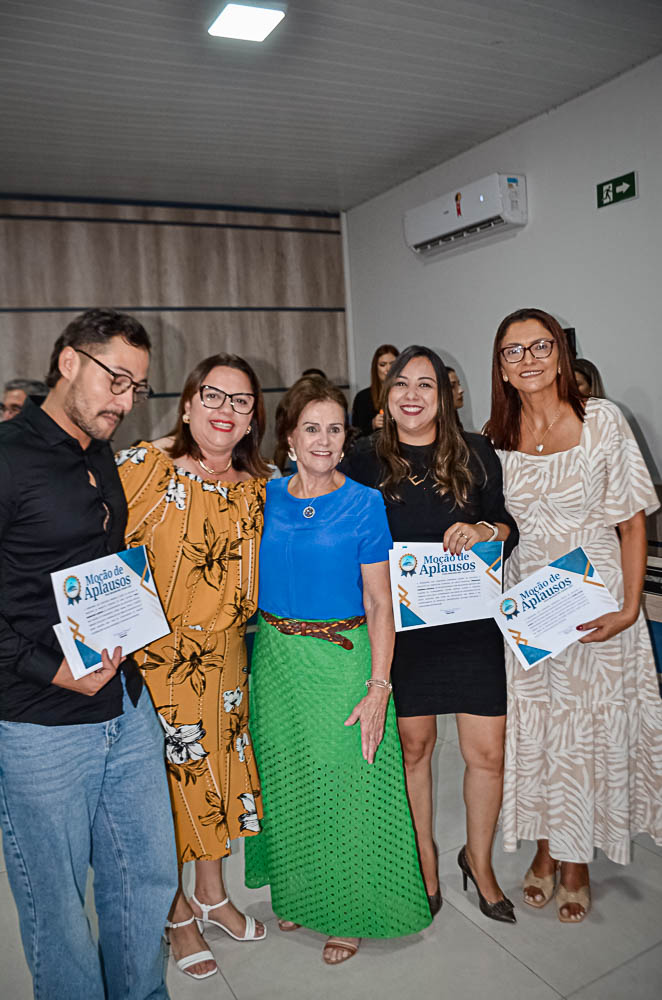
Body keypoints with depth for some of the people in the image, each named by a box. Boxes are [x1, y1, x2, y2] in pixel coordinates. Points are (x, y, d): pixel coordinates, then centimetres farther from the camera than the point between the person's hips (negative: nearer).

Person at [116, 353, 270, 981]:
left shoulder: (257, 483, 2)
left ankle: (212, 893, 43)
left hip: (224, 653, 5)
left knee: (217, 765, 19)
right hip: (156, 653, -5)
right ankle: (177, 913, 34)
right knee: (168, 777, 9)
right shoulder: (146, 466, -16)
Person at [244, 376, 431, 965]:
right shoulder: (267, 497, 2)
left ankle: (350, 911, 31)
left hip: (341, 659, -4)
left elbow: (379, 602, -9)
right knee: (287, 780, 18)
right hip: (275, 656, 4)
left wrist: (379, 686, -14)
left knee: (344, 783, 8)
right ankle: (297, 891, 42)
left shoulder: (364, 504, -8)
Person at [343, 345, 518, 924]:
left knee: (487, 752, 4)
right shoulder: (364, 466, 2)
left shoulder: (476, 454, 2)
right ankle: (425, 856, 38)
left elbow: (510, 527, 6)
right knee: (414, 745, 12)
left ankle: (479, 861, 32)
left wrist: (483, 531, -15)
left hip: (472, 621, 0)